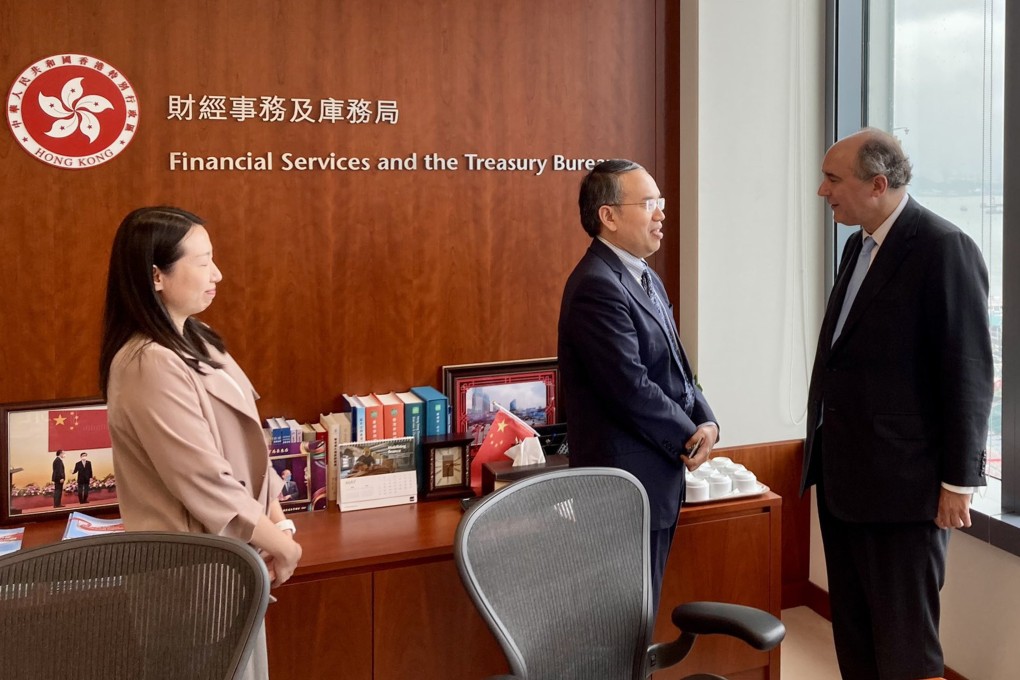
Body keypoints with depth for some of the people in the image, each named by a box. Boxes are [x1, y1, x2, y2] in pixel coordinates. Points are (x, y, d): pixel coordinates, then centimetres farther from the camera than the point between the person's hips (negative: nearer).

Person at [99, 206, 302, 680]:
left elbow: (245, 446, 10)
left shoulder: (194, 342, 6)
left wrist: (277, 520, 2)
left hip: (227, 553, 9)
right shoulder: (151, 365, -24)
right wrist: (280, 544, -14)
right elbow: (204, 481, -25)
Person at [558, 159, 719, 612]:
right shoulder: (597, 287, -19)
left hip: (660, 478, 10)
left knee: (642, 612, 18)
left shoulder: (645, 278, 13)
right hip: (628, 482, -10)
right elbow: (632, 389, -23)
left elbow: (676, 368, 15)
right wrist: (689, 438, -10)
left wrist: (706, 421, -3)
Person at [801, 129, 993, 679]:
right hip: (842, 476, 8)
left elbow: (970, 375, -15)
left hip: (901, 481, -8)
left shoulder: (945, 249, -13)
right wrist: (824, 457, 15)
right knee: (852, 633, 17)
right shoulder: (859, 246, 12)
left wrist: (958, 481, -13)